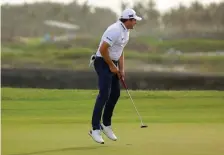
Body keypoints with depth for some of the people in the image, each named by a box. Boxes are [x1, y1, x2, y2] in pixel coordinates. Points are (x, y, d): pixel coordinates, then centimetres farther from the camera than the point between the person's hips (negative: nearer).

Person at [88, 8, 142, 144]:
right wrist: (112, 66, -17)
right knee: (104, 94, -16)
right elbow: (102, 49, -25)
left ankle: (106, 125, 22)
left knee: (115, 94, 11)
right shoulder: (115, 30, -22)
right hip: (103, 63, -10)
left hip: (112, 63, 10)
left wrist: (121, 69, 9)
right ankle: (95, 129, -16)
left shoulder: (125, 31, 11)